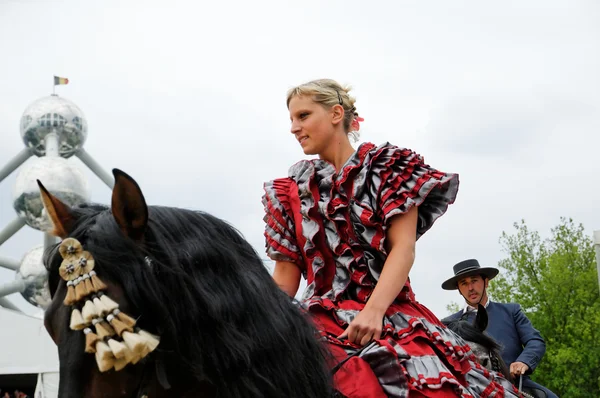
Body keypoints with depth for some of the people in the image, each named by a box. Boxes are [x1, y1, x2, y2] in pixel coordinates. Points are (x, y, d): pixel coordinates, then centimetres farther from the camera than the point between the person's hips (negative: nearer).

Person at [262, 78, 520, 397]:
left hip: (391, 315, -1)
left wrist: (373, 310, -18)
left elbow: (404, 247, -4)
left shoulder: (387, 166, 8)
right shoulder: (292, 191, 15)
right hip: (323, 320, 1)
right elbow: (285, 274, 13)